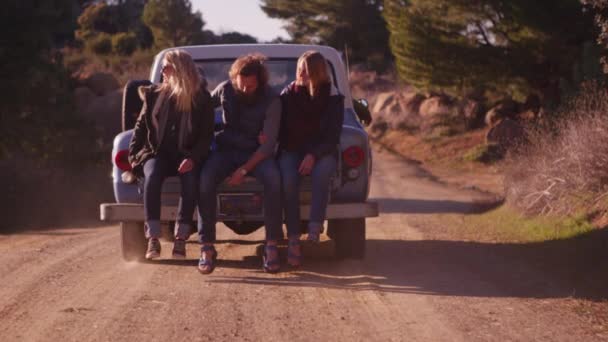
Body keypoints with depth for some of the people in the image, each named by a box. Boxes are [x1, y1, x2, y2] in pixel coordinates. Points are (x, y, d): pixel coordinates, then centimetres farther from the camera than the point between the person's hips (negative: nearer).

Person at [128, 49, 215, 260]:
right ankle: (153, 239, -38)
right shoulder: (155, 94, 10)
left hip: (186, 155, -1)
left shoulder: (202, 98, 2)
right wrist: (133, 156, 0)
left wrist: (193, 158, -18)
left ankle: (181, 239, -34)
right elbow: (141, 127, 14)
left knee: (191, 179, -36)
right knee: (152, 176, -34)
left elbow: (206, 135, -1)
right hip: (158, 153, 1)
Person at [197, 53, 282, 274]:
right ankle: (207, 247, -26)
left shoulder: (271, 100, -12)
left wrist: (244, 170, -23)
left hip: (257, 152, -2)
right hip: (226, 148, 2)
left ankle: (272, 245, -26)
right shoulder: (225, 90, -3)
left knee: (273, 178, -35)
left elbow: (269, 143, -14)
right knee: (206, 179, -31)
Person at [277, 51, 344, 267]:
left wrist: (313, 155, -21)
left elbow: (333, 136, -7)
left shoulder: (332, 97, -3)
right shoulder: (288, 94, 1)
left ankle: (314, 230, -40)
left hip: (322, 152, -1)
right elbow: (279, 129, 5)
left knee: (321, 173, -37)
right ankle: (293, 240, -33)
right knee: (288, 179, -32)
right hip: (291, 150, 1)